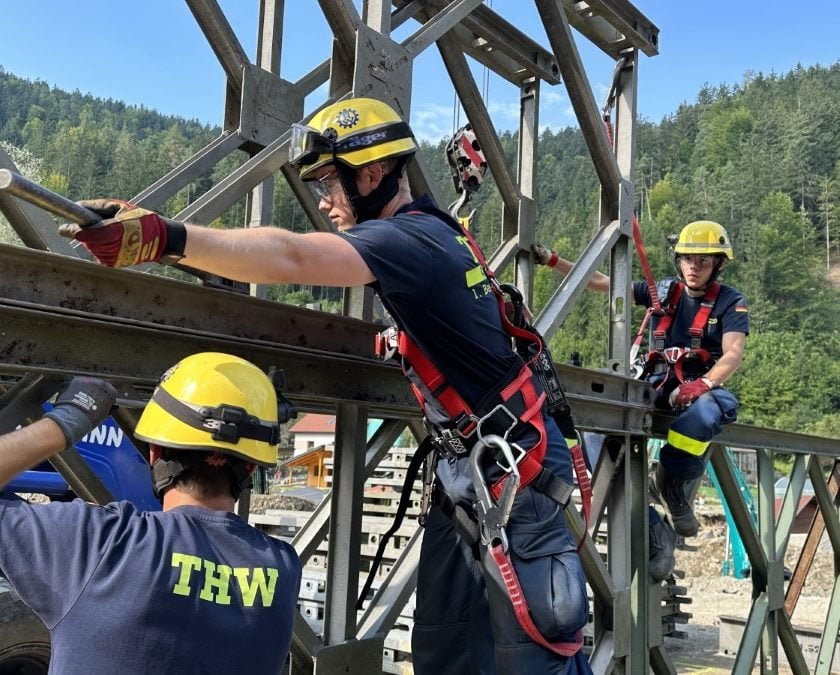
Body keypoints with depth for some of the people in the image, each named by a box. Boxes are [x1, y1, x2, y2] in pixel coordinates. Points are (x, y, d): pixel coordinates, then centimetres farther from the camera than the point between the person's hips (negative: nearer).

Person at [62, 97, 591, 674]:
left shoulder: (412, 239, -21)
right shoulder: (436, 230, 9)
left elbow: (291, 258, -37)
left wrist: (163, 237, -46)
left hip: (517, 476, -9)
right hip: (465, 473, 9)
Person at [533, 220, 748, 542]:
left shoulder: (731, 302, 4)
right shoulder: (664, 291, 13)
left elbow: (733, 354, -10)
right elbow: (601, 282, 10)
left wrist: (702, 384, -30)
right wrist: (552, 260, 2)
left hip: (700, 388, -3)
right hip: (657, 384, 3)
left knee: (704, 412, -39)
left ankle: (671, 484, -16)